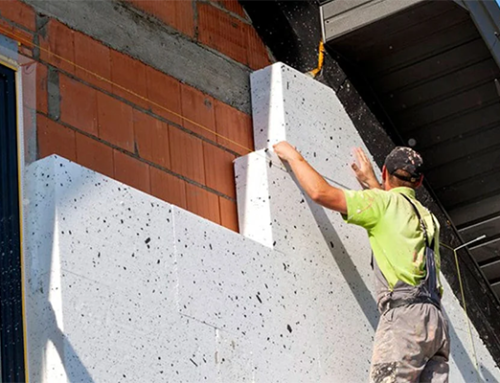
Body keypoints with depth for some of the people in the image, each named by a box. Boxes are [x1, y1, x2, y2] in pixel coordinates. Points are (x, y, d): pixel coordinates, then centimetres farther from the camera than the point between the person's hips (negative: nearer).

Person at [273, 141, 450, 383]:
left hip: (405, 313, -8)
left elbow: (321, 192, -1)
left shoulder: (386, 202, 5)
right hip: (436, 321, 8)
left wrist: (294, 156, 14)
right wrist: (371, 184, 59)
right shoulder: (427, 217, 28)